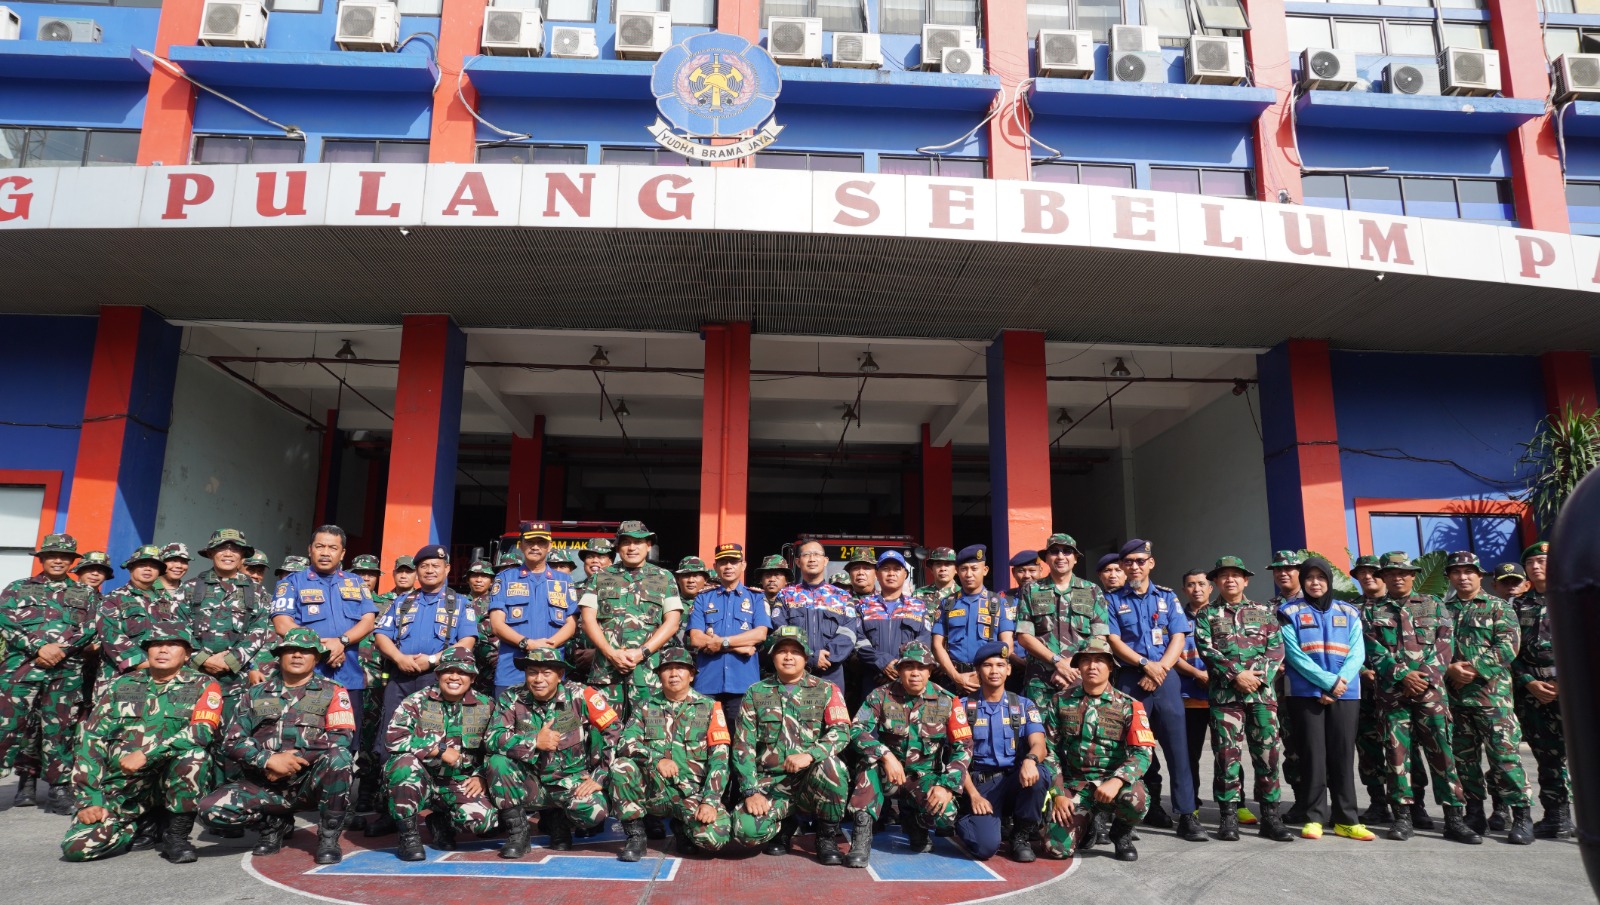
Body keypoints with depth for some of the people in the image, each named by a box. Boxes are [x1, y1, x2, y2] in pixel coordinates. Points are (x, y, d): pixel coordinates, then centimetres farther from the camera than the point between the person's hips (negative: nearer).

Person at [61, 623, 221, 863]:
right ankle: (144, 824, 12)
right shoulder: (121, 685, 10)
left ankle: (176, 834, -13)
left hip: (171, 780, -3)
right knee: (76, 847, -18)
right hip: (120, 785, 3)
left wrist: (147, 754, -26)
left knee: (194, 754, -34)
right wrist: (88, 799, -4)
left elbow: (202, 730, -16)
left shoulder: (203, 685, 1)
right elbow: (91, 740, 5)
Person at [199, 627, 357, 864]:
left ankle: (328, 838, -13)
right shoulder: (257, 693, 13)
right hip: (265, 785, 3)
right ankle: (275, 824, 10)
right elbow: (232, 740, 4)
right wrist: (269, 760, -13)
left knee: (338, 757, -34)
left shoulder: (332, 692, 4)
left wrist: (294, 760, -16)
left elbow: (341, 739, -8)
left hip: (312, 781, -3)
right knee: (211, 810, -20)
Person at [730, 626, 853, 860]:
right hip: (770, 783, 1)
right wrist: (751, 791, -9)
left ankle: (827, 836, -7)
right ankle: (785, 823, 10)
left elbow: (841, 732, -10)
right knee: (746, 829, -27)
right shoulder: (756, 693, 9)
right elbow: (743, 745, 4)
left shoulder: (827, 690, 5)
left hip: (812, 779, -1)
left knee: (830, 767, -35)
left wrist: (810, 754, -27)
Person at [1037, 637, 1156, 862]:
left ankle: (1122, 833, 2)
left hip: (1112, 781, -1)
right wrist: (1058, 793, -5)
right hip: (1073, 784, 1)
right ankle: (1086, 824, 19)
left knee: (1136, 799, -36)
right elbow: (1049, 750, 5)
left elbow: (1143, 752, -11)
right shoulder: (1060, 701, 5)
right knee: (1057, 848, -18)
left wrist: (1116, 782, -28)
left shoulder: (1128, 706, 0)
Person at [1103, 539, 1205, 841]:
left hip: (1165, 677, 1)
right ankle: (1148, 807, 15)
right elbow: (1114, 641, -1)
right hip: (1130, 679, -1)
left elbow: (1178, 638, 5)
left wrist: (1161, 667, -10)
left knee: (1177, 745, -4)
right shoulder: (1113, 600, 7)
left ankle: (1187, 815, -2)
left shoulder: (1167, 597, 11)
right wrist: (1145, 663, -13)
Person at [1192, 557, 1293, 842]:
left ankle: (1270, 816, 10)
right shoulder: (1206, 615, 10)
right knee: (1227, 754, -1)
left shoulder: (1264, 612, 14)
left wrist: (1259, 676, -10)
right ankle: (1229, 816, 5)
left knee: (1267, 753, 2)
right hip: (1224, 693, -1)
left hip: (1262, 691, 1)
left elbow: (1276, 648, 5)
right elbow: (1206, 649, -2)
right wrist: (1236, 675, -13)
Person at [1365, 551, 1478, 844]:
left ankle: (1454, 818, 2)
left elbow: (1445, 646, 3)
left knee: (1442, 750, -3)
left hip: (1430, 689, 0)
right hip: (1390, 692, 0)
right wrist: (1403, 675, -13)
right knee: (1398, 752, 2)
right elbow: (1373, 650, -1)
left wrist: (1423, 676, -9)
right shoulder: (1372, 611, 10)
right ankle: (1404, 814, 8)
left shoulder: (1433, 606, 13)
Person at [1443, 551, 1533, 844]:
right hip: (1454, 696, 4)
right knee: (1464, 757, 8)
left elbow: (1508, 646, -7)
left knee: (1504, 756, -7)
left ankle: (1522, 817, 1)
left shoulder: (1498, 606, 5)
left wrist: (1475, 668, -15)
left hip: (1492, 694, -3)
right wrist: (1450, 670, -10)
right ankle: (1475, 815, 18)